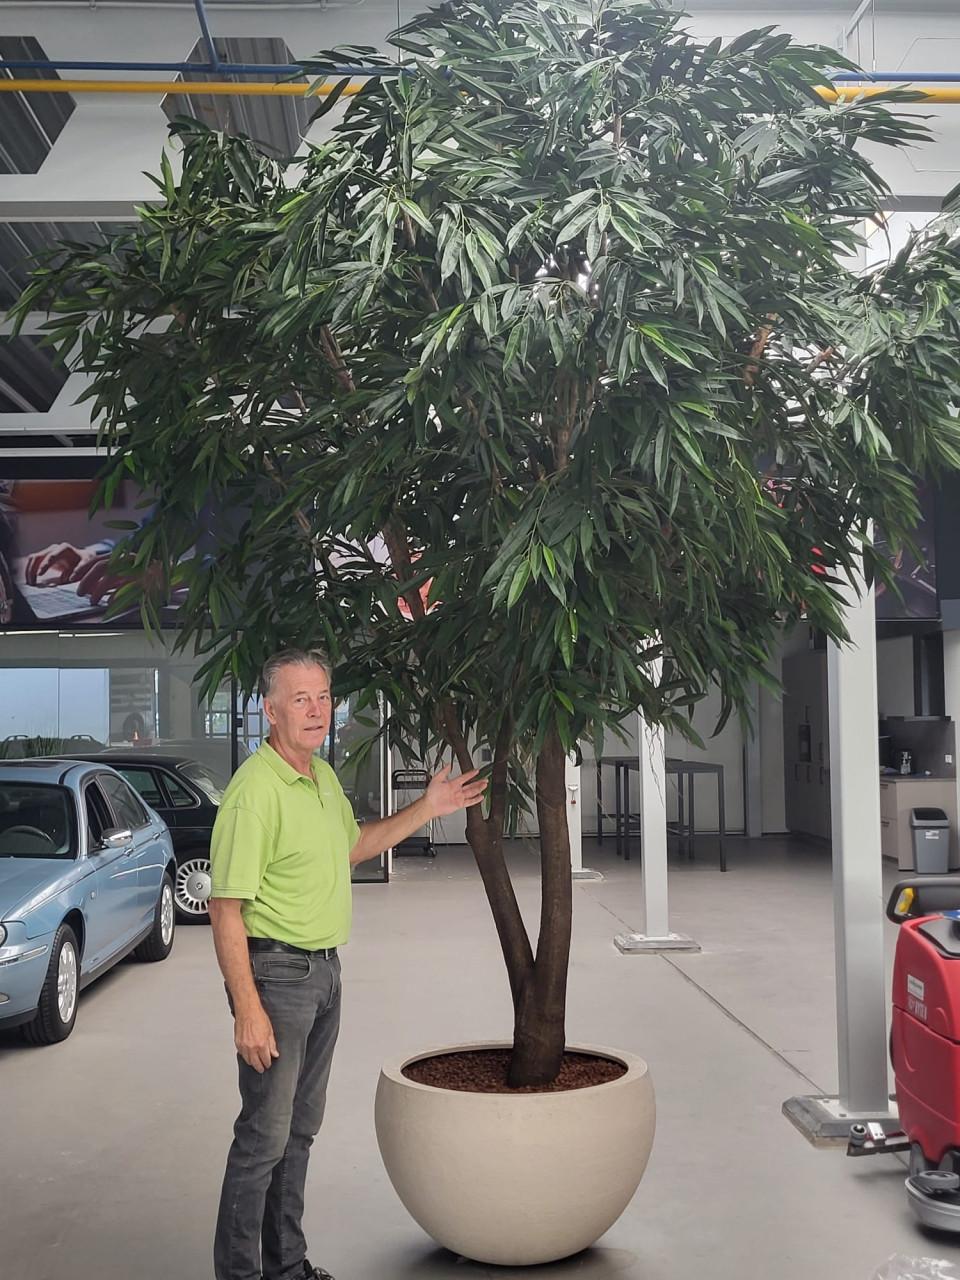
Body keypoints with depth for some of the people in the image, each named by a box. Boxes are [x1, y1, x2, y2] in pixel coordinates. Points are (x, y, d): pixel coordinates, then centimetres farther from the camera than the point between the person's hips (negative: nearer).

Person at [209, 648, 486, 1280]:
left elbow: (354, 845, 25)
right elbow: (226, 909, -21)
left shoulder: (325, 776, 8)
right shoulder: (255, 790, -21)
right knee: (265, 1133, 0)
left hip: (324, 969, 9)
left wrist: (428, 808, 17)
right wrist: (247, 1010, -24)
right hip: (275, 971, -9)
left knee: (301, 1125, 17)